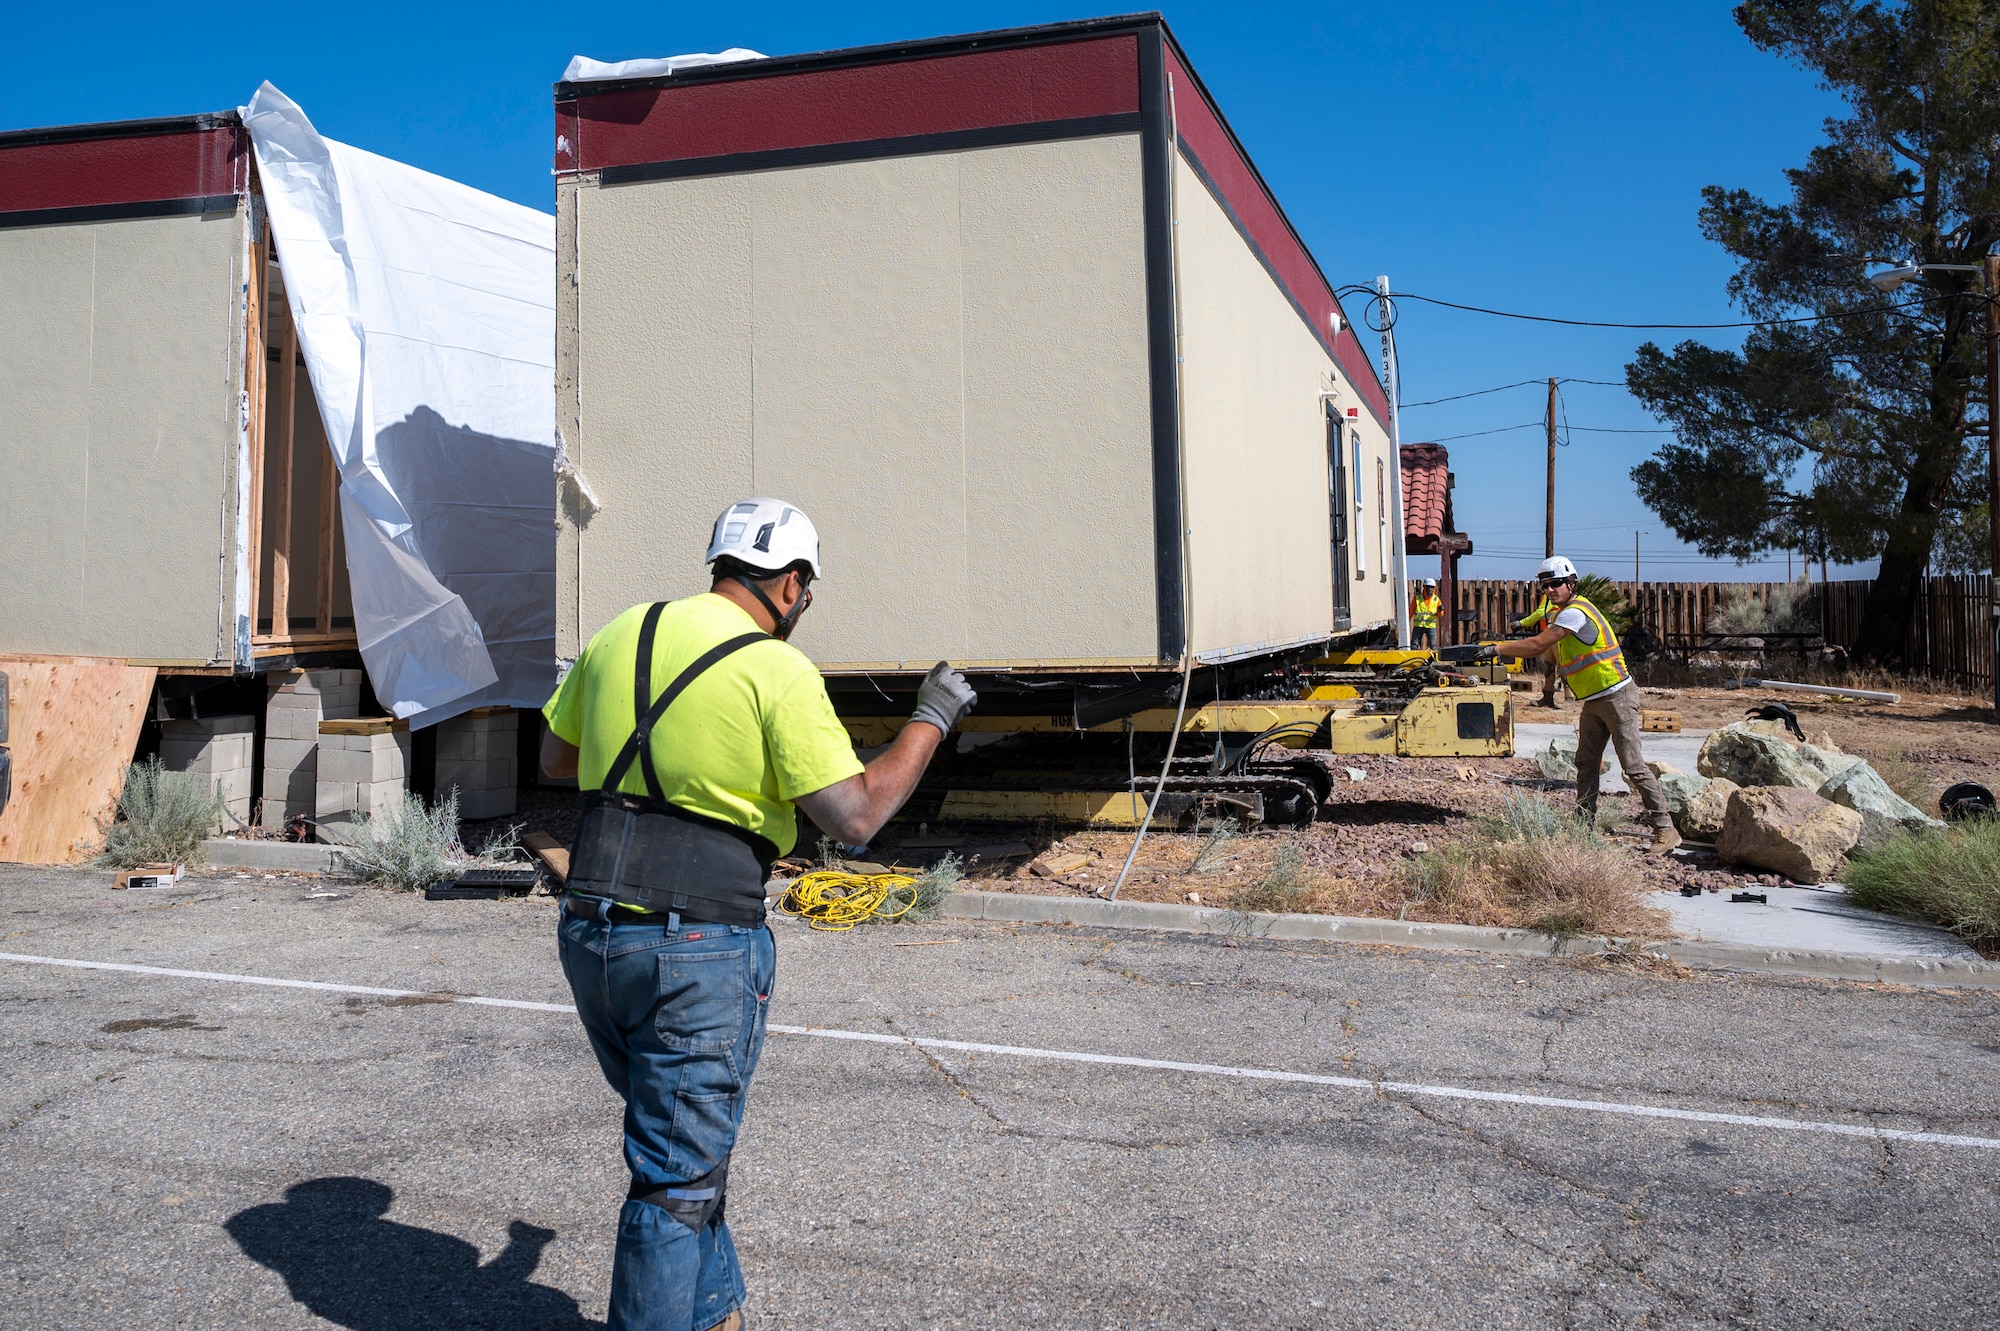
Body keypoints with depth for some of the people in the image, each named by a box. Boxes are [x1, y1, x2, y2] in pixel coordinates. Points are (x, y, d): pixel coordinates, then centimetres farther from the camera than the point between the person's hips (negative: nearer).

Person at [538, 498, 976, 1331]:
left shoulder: (620, 635, 7)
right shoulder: (778, 672, -12)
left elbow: (554, 757, 19)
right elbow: (855, 817, -14)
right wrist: (931, 719, -1)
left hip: (591, 933, 7)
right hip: (698, 949, -7)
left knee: (679, 1143, 24)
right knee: (679, 1181, 6)